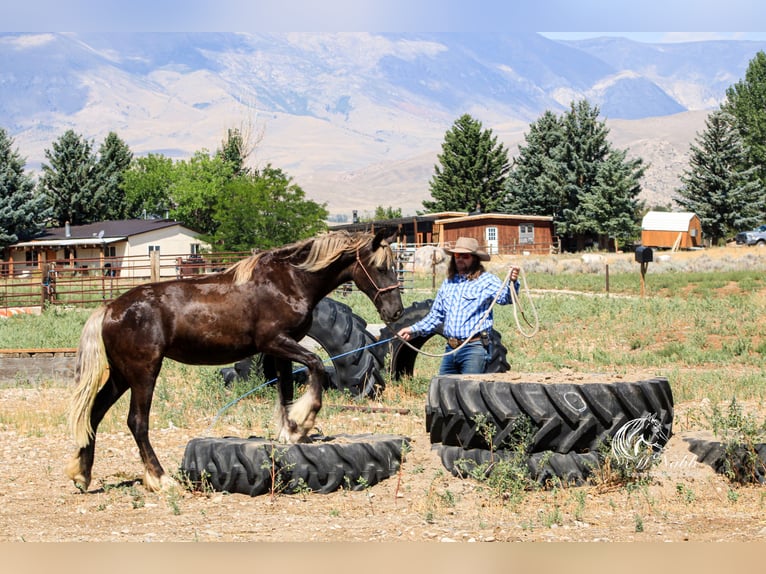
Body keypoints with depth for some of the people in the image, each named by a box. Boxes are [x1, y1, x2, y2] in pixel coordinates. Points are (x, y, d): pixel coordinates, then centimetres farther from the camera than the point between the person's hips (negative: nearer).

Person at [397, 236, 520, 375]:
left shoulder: (486, 280, -2)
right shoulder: (448, 283, 18)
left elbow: (504, 297, -19)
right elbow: (436, 315, 26)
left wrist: (512, 283, -39)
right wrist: (414, 330, 19)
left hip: (474, 349, -7)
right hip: (451, 349, 7)